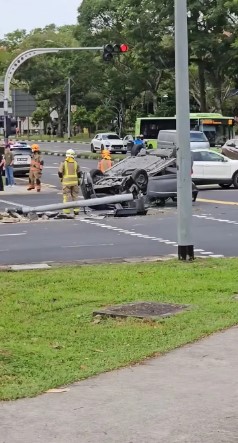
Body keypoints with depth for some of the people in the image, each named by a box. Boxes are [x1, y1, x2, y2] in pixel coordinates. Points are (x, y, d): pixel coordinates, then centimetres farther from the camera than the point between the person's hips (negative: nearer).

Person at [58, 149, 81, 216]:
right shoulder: (76, 163, 3)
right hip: (75, 182, 3)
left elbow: (60, 173, -7)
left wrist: (61, 178, 12)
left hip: (66, 182, -2)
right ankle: (76, 210, 10)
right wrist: (78, 180, 19)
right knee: (75, 196, 11)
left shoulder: (63, 163, -6)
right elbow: (79, 173, 6)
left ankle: (67, 211, -1)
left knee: (66, 196, 1)